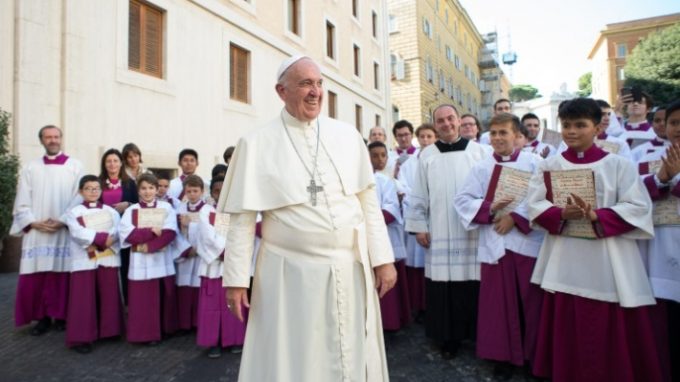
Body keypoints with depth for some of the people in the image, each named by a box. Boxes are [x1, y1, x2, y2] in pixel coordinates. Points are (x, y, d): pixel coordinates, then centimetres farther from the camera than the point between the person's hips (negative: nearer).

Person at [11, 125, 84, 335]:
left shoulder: (75, 166, 4)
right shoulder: (30, 168, 10)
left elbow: (79, 199, -3)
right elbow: (22, 202, 6)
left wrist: (62, 221, -12)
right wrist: (33, 223, -8)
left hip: (65, 231, -2)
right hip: (36, 232, 2)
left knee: (62, 276, 1)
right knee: (34, 278, 2)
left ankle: (61, 316, 13)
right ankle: (42, 317, 14)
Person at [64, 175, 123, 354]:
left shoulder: (111, 211, 9)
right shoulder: (74, 212, 2)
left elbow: (118, 231, -4)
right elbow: (78, 233, -13)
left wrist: (97, 241, -18)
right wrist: (103, 237, -19)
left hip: (108, 259, 3)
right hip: (84, 261, -2)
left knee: (108, 297, 8)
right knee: (84, 299, -1)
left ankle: (108, 330, 21)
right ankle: (81, 337, 5)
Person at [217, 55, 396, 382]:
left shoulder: (347, 135, 3)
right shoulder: (256, 144, -3)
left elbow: (368, 202, 3)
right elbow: (242, 218, -3)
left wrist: (382, 259, 1)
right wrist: (236, 278, -4)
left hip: (351, 269, 3)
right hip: (291, 273, -2)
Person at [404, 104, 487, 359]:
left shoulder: (478, 151, 5)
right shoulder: (427, 156, 5)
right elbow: (419, 195, 5)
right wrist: (419, 226, 2)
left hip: (474, 231, 0)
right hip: (441, 234, 0)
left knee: (474, 287, 4)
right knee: (444, 289, 2)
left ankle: (478, 334, 23)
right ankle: (448, 338, 18)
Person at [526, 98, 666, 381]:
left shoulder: (617, 164, 0)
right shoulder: (549, 165, 6)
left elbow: (638, 207, -5)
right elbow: (535, 204, 2)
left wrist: (597, 216, -20)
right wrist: (561, 214, -17)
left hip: (608, 261, -1)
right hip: (565, 260, 2)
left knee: (610, 331, 4)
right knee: (568, 329, 10)